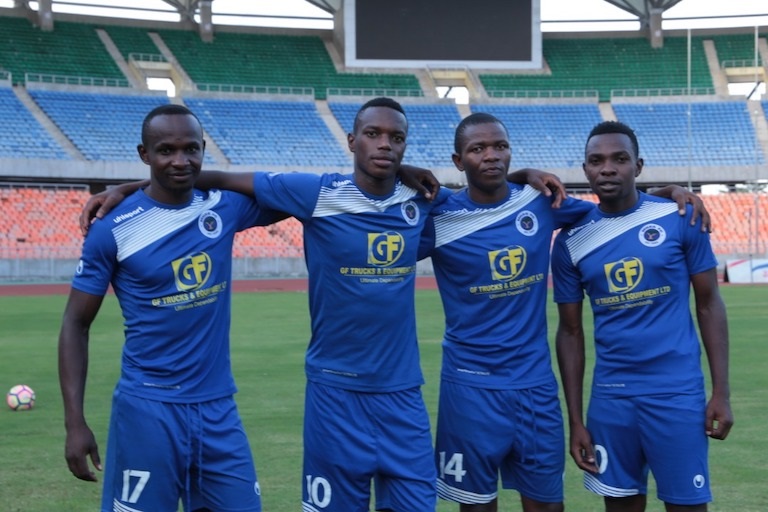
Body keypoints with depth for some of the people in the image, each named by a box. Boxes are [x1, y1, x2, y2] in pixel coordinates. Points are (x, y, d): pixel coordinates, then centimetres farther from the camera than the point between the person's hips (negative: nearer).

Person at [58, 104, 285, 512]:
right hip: (147, 409, -4)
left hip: (218, 406, 4)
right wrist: (75, 422, -9)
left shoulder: (225, 208, 2)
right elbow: (76, 325, -3)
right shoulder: (114, 229, -8)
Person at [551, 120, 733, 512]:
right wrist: (575, 419, 4)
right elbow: (570, 332, 7)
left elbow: (709, 304, 1)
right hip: (610, 396, 2)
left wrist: (721, 392, -5)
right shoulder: (571, 241, 3)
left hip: (677, 392, -2)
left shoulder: (679, 219, -3)